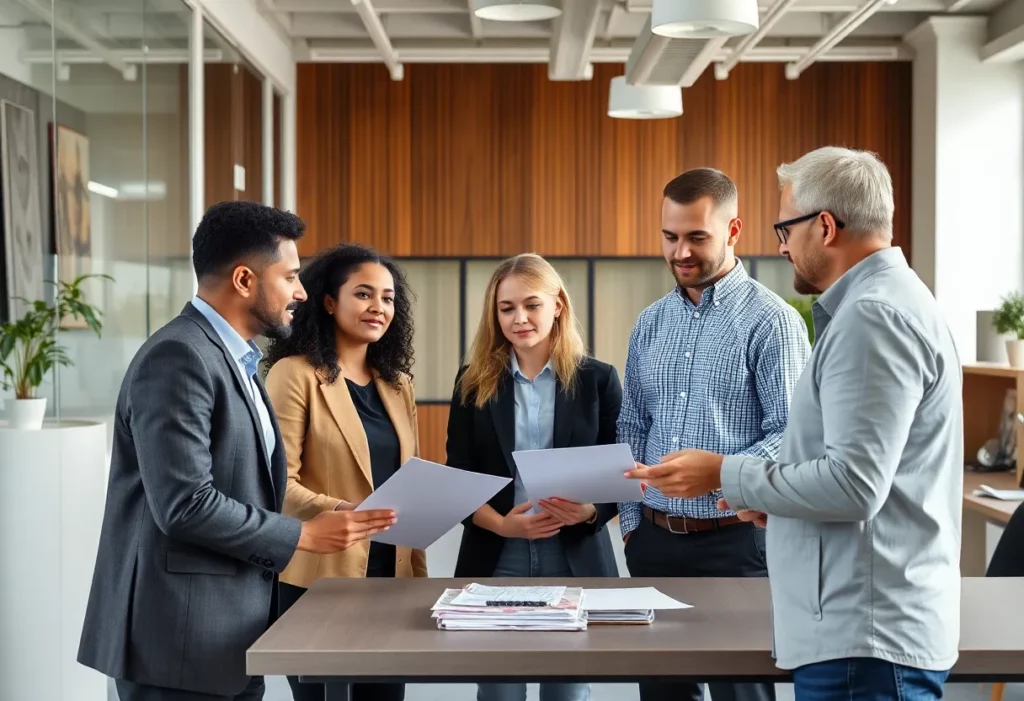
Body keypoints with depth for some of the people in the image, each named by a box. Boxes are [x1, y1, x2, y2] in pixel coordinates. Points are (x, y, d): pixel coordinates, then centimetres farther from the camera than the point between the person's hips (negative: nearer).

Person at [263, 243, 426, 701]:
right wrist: (340, 510, -29)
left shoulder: (398, 384, 13)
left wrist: (419, 574, 14)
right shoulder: (295, 374, -7)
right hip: (319, 578, -6)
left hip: (391, 576, 6)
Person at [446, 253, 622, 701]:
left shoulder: (597, 379, 2)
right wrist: (501, 524, -14)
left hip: (575, 559, -1)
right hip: (496, 559, 1)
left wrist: (590, 511, -18)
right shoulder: (474, 381, 5)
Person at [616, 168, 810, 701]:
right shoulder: (650, 323, 10)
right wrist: (631, 519, 9)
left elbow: (791, 436, -14)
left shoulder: (772, 321, -9)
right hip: (655, 538, 6)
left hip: (734, 541, -6)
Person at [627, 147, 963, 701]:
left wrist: (726, 476, -14)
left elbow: (854, 483, -23)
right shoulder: (888, 301, 17)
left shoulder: (873, 315, -17)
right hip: (856, 630, 10)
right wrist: (776, 499, 16)